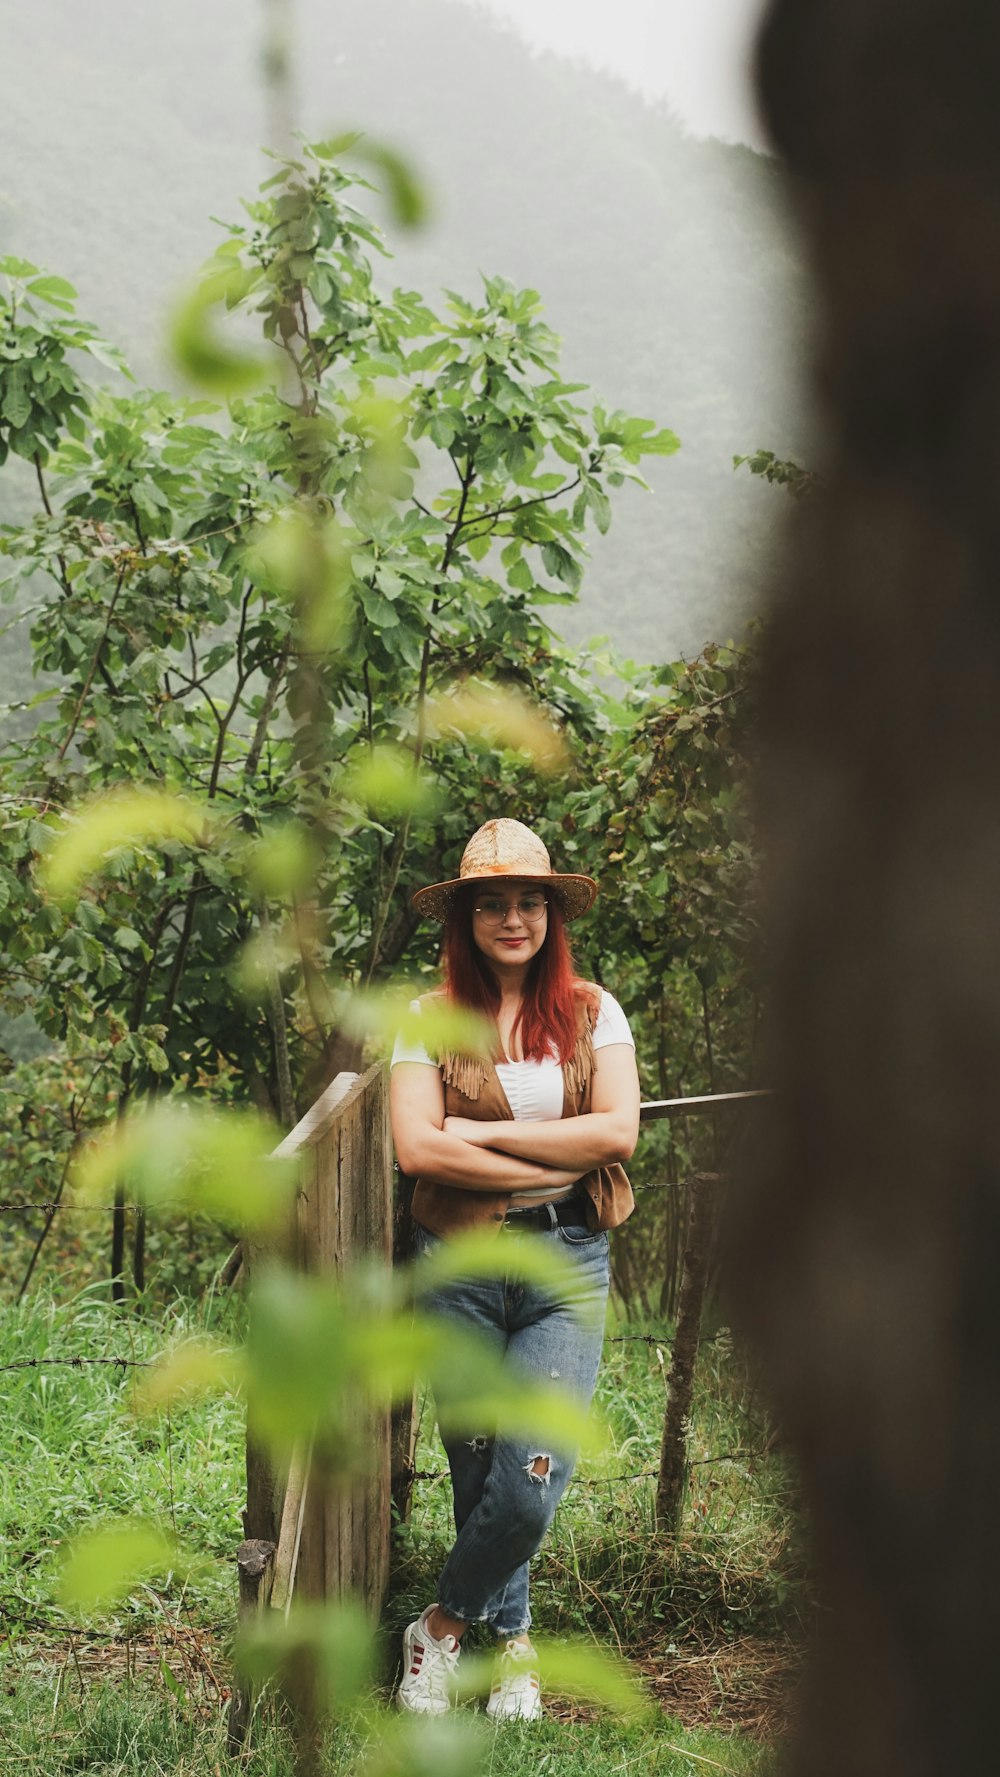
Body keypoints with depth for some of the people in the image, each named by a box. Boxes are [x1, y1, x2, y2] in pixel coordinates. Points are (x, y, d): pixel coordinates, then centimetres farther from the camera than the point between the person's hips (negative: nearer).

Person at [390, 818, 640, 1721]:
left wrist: (485, 1135, -11)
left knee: (533, 1479, -11)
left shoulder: (592, 1013, 3)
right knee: (479, 1473, 6)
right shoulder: (432, 1019, 0)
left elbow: (619, 1131, -9)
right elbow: (417, 1145, -12)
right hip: (459, 1265, 0)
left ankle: (444, 1626, 11)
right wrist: (555, 1163, -13)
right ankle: (511, 1642, 26)